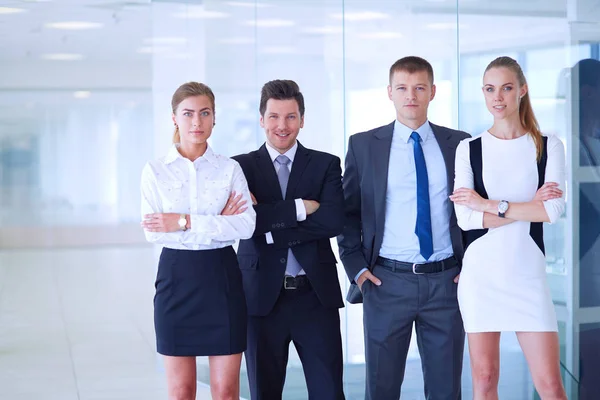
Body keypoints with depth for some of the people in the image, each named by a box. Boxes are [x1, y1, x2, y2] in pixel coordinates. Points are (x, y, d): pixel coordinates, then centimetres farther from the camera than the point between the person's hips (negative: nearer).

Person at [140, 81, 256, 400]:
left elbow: (246, 225, -11)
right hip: (176, 278, 0)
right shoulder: (155, 171, 2)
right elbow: (152, 231, -10)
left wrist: (185, 222, -17)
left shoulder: (230, 169, 3)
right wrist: (216, 224, -14)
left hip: (222, 277, 0)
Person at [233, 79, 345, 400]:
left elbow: (333, 221, -10)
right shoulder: (241, 167, 5)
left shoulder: (326, 165, 6)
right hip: (262, 297, 0)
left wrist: (269, 222, -13)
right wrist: (300, 207, -13)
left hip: (316, 295, 0)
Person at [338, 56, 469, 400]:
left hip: (447, 281, 1)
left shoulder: (459, 143, 7)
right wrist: (356, 267, 0)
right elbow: (347, 212, 8)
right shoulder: (363, 145, 4)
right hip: (387, 281, -1)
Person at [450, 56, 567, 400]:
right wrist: (529, 206, -10)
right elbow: (466, 218, -7)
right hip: (480, 272, 1)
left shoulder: (549, 147, 4)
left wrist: (488, 205, -10)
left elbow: (554, 209, -11)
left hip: (528, 272, 0)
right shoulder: (469, 150, 5)